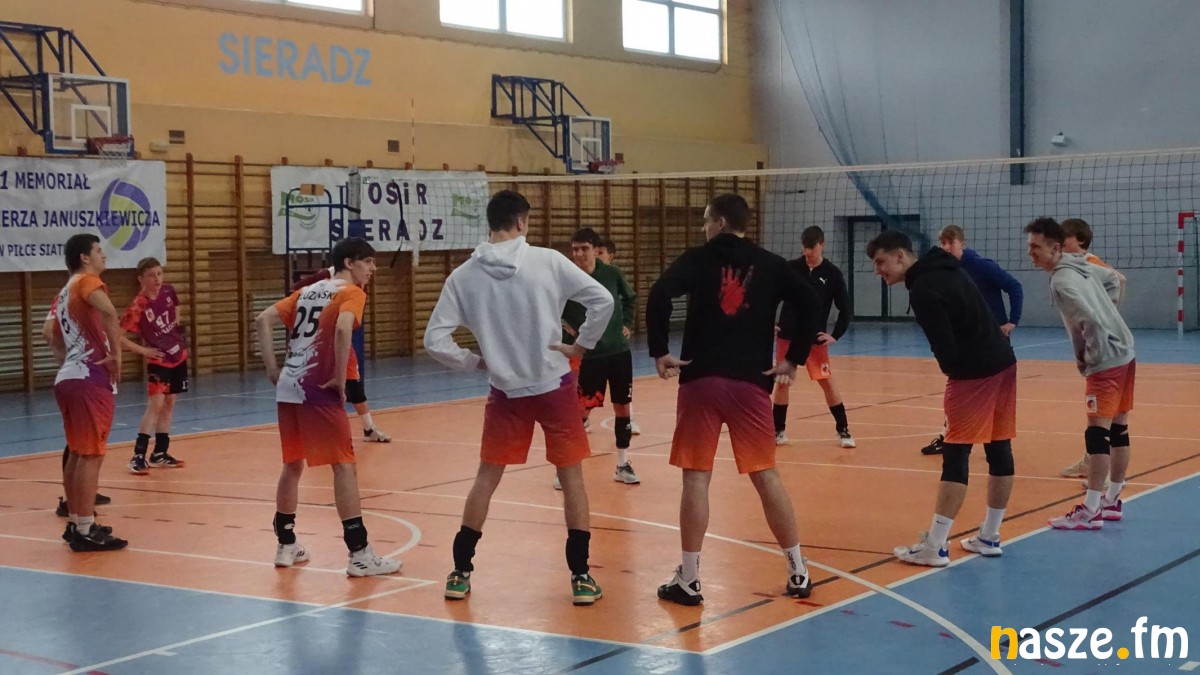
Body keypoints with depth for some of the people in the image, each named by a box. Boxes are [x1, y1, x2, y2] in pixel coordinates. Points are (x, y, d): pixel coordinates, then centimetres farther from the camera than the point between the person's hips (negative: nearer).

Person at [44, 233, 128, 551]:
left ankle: (75, 523, 22)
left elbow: (53, 338, 29)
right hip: (90, 380, -10)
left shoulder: (64, 294, 20)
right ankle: (86, 531, -7)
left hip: (68, 379, 10)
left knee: (77, 454, 16)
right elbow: (109, 312, -29)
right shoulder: (87, 281, -8)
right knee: (91, 455, -8)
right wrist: (116, 353, -22)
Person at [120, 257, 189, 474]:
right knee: (156, 404, -16)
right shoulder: (138, 306, -23)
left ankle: (160, 454, 19)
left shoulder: (168, 291, -5)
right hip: (158, 360, -7)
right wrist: (143, 350, -18)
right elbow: (117, 334, -24)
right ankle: (138, 456, -14)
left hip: (178, 355, 7)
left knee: (169, 404, 11)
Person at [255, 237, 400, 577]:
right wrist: (340, 379, -15)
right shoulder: (352, 293, -2)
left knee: (292, 465, 19)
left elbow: (263, 321, 12)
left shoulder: (308, 291, 19)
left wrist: (272, 370, 9)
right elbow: (342, 329, -23)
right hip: (318, 392, -8)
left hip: (287, 389, 8)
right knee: (344, 466, -5)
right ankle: (359, 554, -6)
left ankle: (286, 545, 27)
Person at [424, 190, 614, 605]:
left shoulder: (463, 277, -4)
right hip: (554, 385, -2)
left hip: (506, 391, 2)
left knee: (487, 477, 14)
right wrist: (582, 345, -1)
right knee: (571, 476, 9)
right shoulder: (548, 262, -8)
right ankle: (581, 578, 8)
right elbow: (603, 300, -10)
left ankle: (460, 574, 18)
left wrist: (474, 362, 6)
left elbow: (435, 340, -6)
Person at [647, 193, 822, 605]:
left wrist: (659, 352, -7)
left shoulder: (698, 259, 3)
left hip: (702, 379, -2)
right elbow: (810, 304, -1)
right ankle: (798, 573, 14)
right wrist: (794, 359, 4)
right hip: (752, 382, 2)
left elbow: (659, 295, -13)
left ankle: (688, 581, 5)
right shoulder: (770, 264, 9)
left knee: (696, 477, 2)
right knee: (766, 475, 10)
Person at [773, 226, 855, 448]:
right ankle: (779, 430, 16)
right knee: (782, 382, 5)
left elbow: (845, 308, 0)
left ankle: (843, 430, 8)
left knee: (828, 383, -3)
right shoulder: (791, 268, -1)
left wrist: (835, 335, -7)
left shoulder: (833, 274, -4)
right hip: (787, 336, 2)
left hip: (815, 338, -2)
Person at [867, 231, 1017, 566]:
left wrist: (954, 372, 4)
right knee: (1000, 450, 12)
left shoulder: (923, 289, -14)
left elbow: (944, 346, -17)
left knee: (956, 454, -7)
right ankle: (989, 538, 22)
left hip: (974, 374, -9)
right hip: (1004, 363, 9)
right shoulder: (947, 269, 14)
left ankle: (933, 547, -5)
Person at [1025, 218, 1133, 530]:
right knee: (1118, 429, 14)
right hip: (1125, 353, 10)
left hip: (1107, 361, -10)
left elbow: (1092, 320, -27)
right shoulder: (1081, 264, 10)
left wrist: (1085, 359, -14)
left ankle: (1090, 512, -8)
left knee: (1097, 432, -8)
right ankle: (1112, 501, 24)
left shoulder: (1061, 281, -18)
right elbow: (1113, 280, 27)